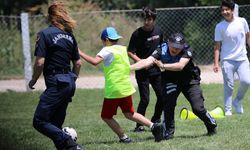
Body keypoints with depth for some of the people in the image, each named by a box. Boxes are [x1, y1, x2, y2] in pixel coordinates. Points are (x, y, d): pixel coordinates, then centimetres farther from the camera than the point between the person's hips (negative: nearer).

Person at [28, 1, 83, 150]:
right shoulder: (69, 35, 12)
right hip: (69, 84, 8)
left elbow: (40, 62, -15)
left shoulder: (45, 34, -9)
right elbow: (78, 62, 16)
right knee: (55, 124, 14)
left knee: (39, 121, -7)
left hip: (56, 84, -8)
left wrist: (33, 81, 0)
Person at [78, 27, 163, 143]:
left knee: (106, 116, 7)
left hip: (113, 90, -7)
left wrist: (80, 53, -24)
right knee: (129, 114, 19)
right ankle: (153, 126, 4)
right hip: (127, 88, 7)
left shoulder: (107, 50, -13)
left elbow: (95, 61, -28)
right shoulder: (123, 49, 10)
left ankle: (123, 138, 0)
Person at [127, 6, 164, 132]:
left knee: (162, 97, 6)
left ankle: (155, 121, 27)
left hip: (156, 70, 5)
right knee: (145, 99, -8)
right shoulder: (137, 34, -13)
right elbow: (130, 52, -12)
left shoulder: (158, 32, 3)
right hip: (142, 72, -5)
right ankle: (139, 125, 5)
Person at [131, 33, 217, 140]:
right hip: (170, 81, 2)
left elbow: (180, 66, -43)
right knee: (168, 105, -17)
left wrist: (163, 66, -56)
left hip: (189, 80, -2)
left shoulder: (187, 50, -28)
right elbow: (147, 61, -33)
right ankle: (168, 132, -1)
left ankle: (212, 126, 19)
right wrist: (129, 68, -48)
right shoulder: (162, 50, -22)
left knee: (198, 108, -7)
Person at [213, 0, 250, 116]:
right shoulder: (220, 27, -5)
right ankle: (227, 110, 3)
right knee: (228, 85, -4)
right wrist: (216, 63, -10)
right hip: (227, 60, -2)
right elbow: (217, 46, -4)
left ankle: (237, 101, 12)